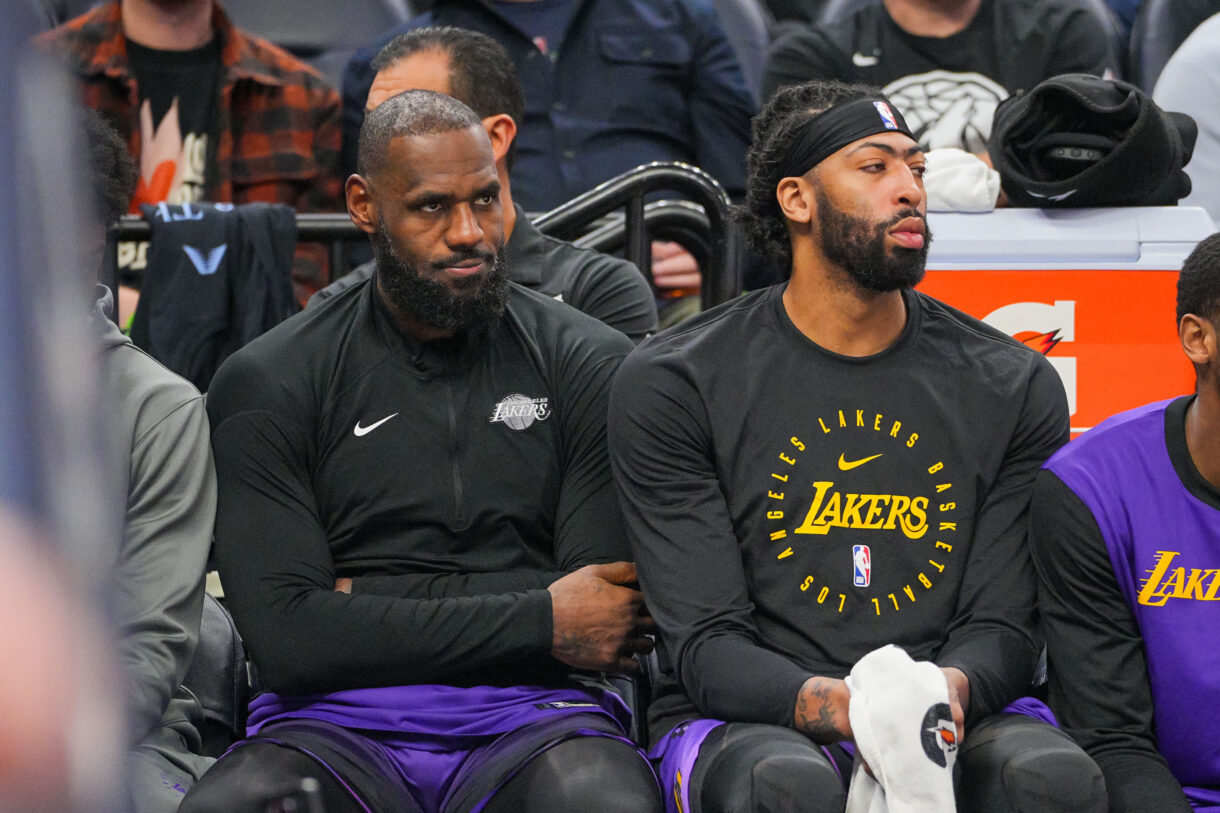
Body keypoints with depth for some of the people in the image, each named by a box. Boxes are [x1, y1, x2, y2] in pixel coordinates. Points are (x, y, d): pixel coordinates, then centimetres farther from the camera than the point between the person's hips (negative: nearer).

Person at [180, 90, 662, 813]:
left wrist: (372, 605, -1)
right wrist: (540, 622, -6)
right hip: (337, 721, 0)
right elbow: (285, 638, -4)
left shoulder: (593, 365, 11)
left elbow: (615, 612, 2)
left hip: (529, 714, 0)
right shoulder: (266, 385, 8)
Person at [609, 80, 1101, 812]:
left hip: (945, 727, 2)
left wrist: (948, 688, -20)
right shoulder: (673, 385, 1)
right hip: (745, 726, -2)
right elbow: (704, 641, -6)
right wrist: (826, 703, -27)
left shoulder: (1014, 387, 9)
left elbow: (1004, 625, 6)